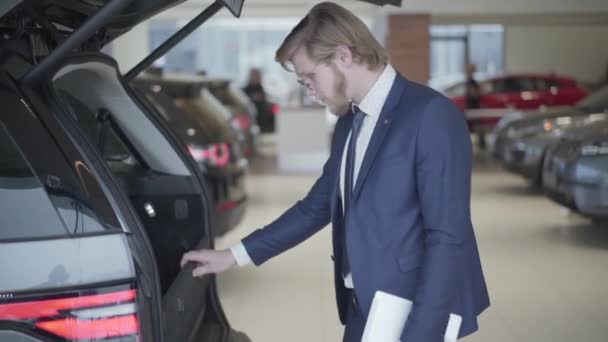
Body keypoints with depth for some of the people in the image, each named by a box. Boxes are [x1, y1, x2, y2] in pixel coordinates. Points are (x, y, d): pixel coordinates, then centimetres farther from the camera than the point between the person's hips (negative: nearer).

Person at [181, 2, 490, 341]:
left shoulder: (431, 115, -16)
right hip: (362, 310, 8)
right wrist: (235, 255, 17)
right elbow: (317, 206, 18)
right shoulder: (349, 122, 9)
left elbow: (447, 237, -19)